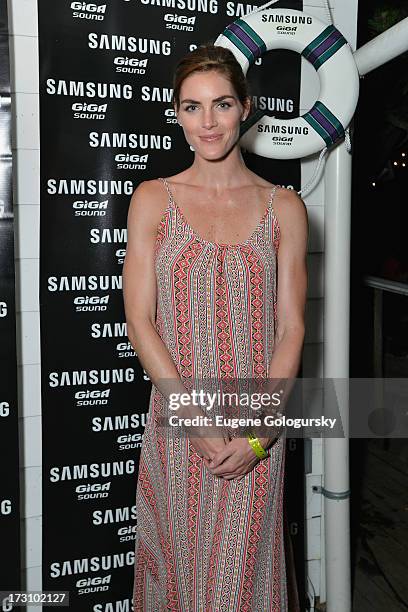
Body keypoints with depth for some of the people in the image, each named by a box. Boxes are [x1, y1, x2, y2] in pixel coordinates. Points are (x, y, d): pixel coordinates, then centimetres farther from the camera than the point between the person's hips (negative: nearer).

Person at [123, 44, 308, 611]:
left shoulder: (284, 206, 1)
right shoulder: (153, 198, 0)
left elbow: (290, 329, -1)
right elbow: (139, 320, -4)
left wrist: (259, 434, -10)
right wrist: (197, 419, -11)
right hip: (175, 420, 0)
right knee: (178, 567, 14)